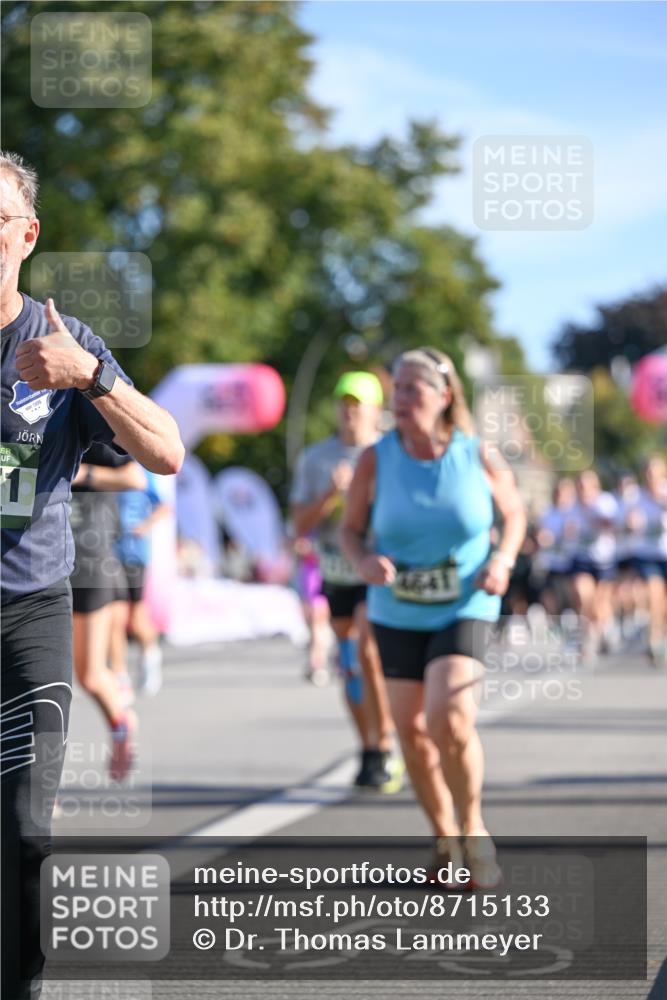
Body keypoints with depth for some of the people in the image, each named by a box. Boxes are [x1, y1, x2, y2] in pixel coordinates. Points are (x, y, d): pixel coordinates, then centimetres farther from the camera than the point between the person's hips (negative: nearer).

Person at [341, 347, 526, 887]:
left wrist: (502, 560, -10)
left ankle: (474, 831, 2)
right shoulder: (375, 461, -7)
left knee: (450, 718, -21)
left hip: (465, 610, -3)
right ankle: (446, 841, 26)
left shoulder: (480, 457, -9)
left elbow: (514, 511, 8)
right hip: (396, 614, 3)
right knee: (411, 730, 6)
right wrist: (364, 561, -19)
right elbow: (351, 528, 2)